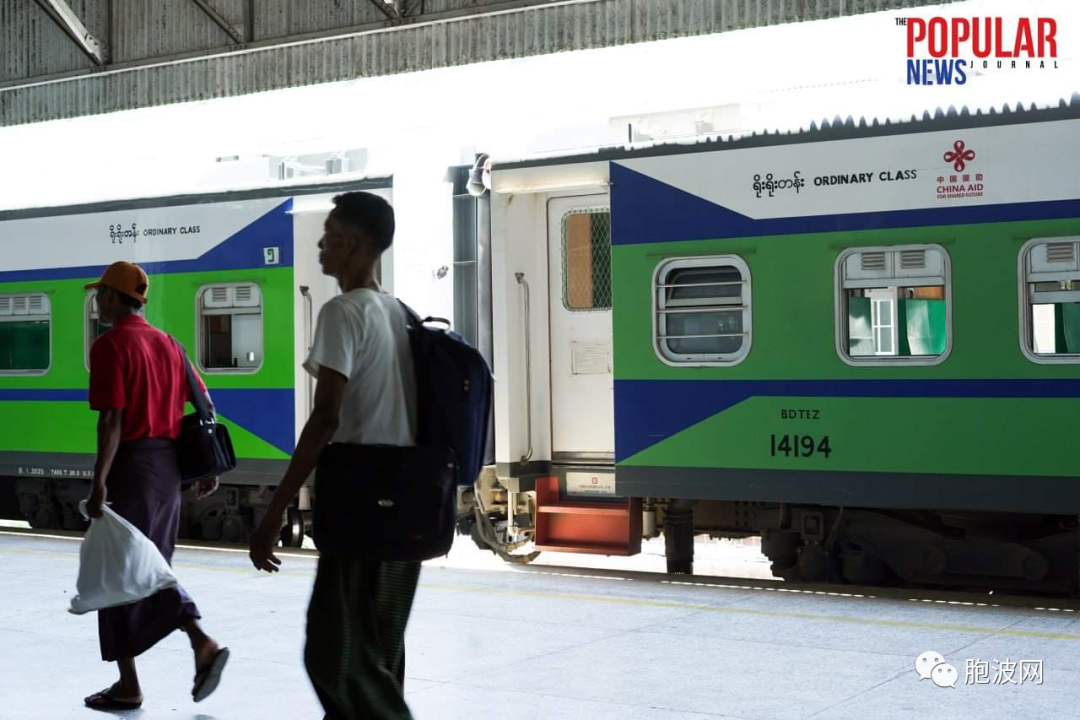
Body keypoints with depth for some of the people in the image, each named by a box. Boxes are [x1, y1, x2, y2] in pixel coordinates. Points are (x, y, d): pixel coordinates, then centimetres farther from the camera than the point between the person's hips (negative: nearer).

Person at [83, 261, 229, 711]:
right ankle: (203, 644, 1)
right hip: (168, 463, 7)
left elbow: (111, 420, -18)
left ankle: (128, 687, 8)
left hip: (131, 463, -7)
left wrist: (99, 483, -18)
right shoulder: (166, 342, 13)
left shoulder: (109, 345, -10)